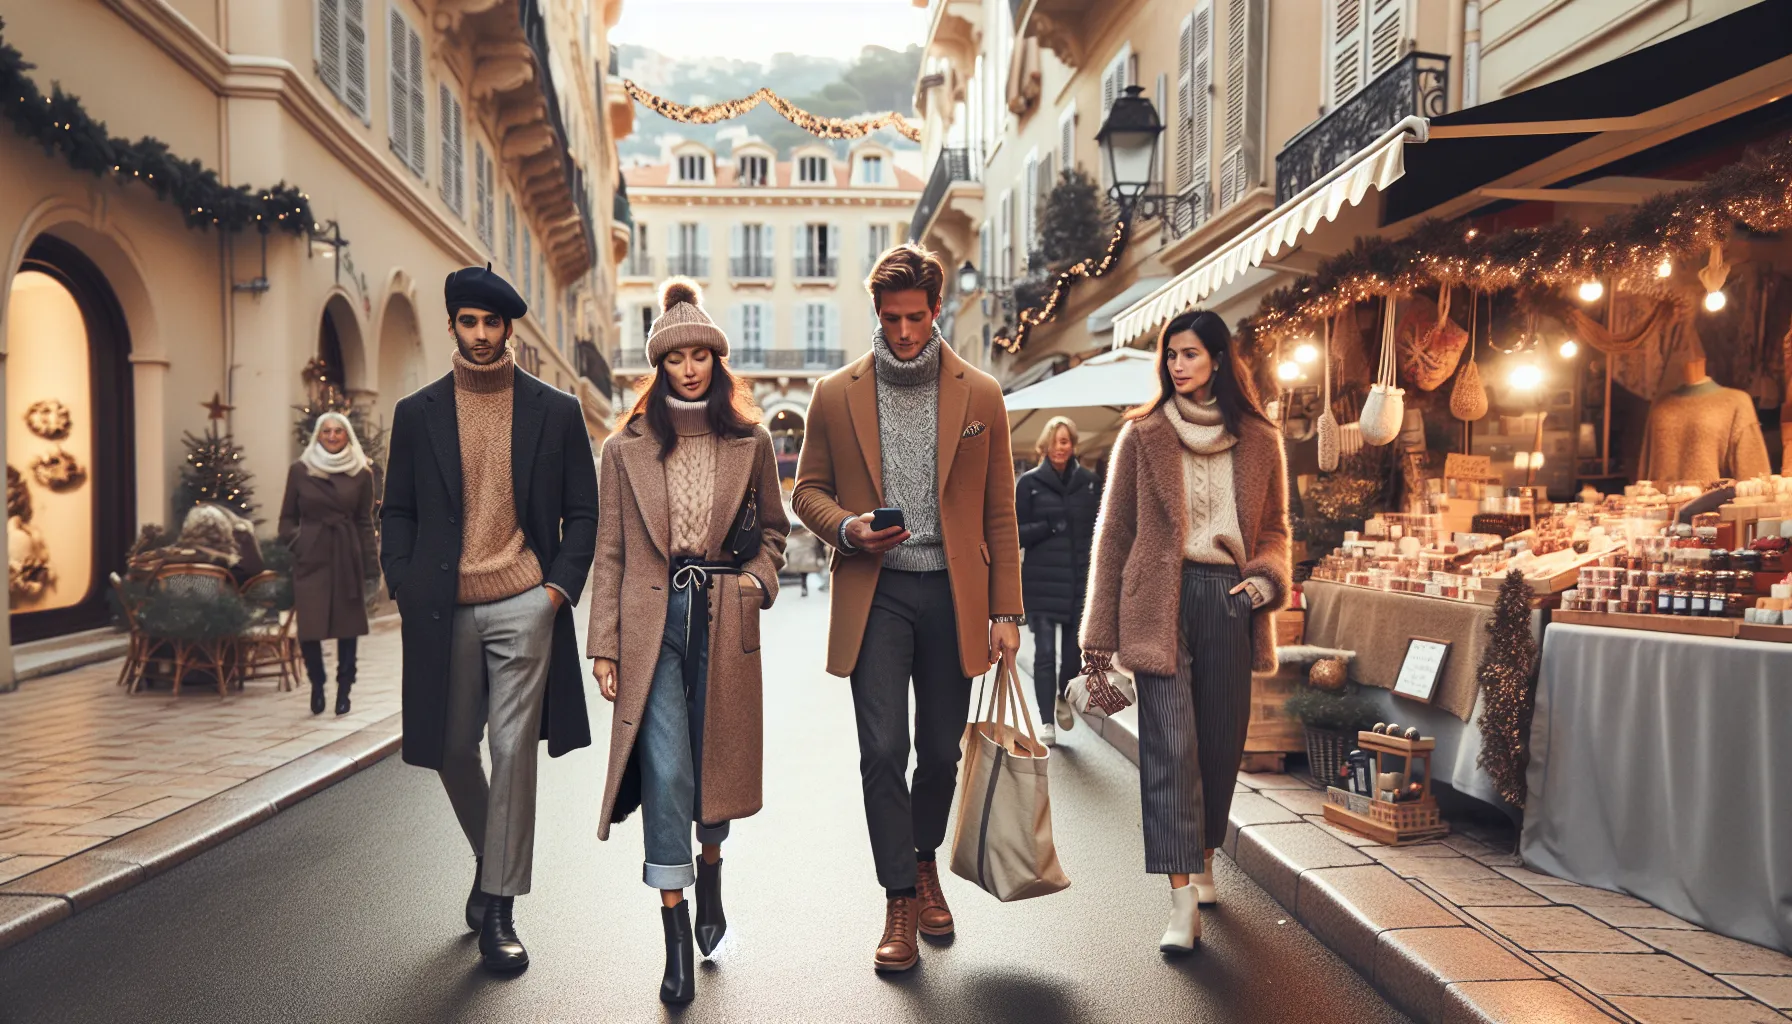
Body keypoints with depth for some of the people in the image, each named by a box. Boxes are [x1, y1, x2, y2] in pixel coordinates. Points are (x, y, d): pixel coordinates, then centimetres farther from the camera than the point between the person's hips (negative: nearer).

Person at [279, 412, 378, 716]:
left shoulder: (361, 473, 4)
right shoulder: (300, 470, 4)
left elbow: (366, 522, 5)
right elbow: (288, 516, 11)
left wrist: (371, 564, 0)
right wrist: (293, 541, -6)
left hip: (347, 557, 0)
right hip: (311, 557, 0)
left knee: (347, 625, 3)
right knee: (308, 627, -4)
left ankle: (344, 689, 16)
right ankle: (317, 684, 18)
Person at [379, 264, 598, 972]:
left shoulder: (555, 412, 4)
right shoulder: (417, 414, 8)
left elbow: (583, 512, 6)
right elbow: (397, 513, 11)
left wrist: (560, 587, -5)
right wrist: (404, 592, -1)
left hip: (524, 605, -2)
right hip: (442, 610, 2)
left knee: (513, 749, -4)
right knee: (452, 750, 11)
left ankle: (498, 909, 6)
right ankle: (492, 862, 37)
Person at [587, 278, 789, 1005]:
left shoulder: (750, 442, 7)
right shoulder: (627, 447, 5)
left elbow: (773, 528, 17)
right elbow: (611, 551, 4)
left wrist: (759, 580, -2)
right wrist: (605, 643, 0)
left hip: (722, 620, 1)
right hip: (652, 620, -1)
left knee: (716, 759, 12)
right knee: (665, 769, -8)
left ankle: (710, 869, 41)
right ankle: (675, 932, 0)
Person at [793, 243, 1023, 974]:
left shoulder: (980, 395, 3)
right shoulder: (836, 394, 3)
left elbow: (999, 513, 4)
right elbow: (808, 490, 9)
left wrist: (1005, 611, 0)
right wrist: (847, 529, -13)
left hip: (952, 594, 1)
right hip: (874, 593, -1)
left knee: (941, 749, 11)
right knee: (882, 750, -5)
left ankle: (925, 862, 36)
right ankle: (900, 900, 9)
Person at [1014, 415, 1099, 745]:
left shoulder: (1089, 481, 6)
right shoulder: (1029, 482, -1)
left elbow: (1099, 526, 11)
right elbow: (1016, 533, -3)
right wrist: (1050, 526, -16)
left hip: (1081, 580, 2)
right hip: (1042, 582, -2)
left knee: (1075, 648, 7)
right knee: (1045, 653, -1)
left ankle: (1063, 697, 36)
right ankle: (1046, 720, 7)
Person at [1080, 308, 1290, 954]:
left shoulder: (1260, 441, 10)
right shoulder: (1142, 436, 4)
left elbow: (1274, 529, 18)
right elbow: (1113, 534, 5)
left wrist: (1266, 578, -4)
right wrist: (1100, 631, 2)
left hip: (1230, 601, 3)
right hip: (1160, 601, -2)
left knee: (1221, 742, 9)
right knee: (1170, 745, -9)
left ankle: (1201, 858, 32)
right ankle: (1183, 901, -9)